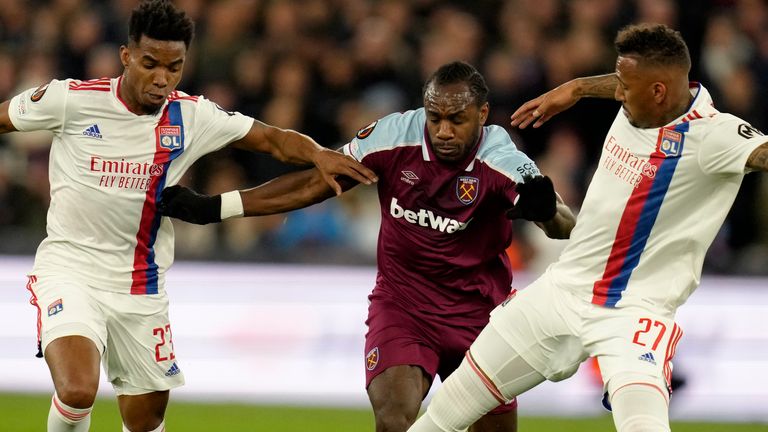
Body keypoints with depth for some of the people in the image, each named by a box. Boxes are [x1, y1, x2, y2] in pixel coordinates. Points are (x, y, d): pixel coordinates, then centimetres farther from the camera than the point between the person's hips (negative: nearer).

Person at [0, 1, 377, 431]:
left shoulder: (192, 117, -3)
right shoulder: (72, 99, -11)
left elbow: (275, 140, 2)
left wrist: (319, 154, -17)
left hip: (140, 286, 4)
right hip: (69, 268, -4)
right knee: (77, 391, -26)